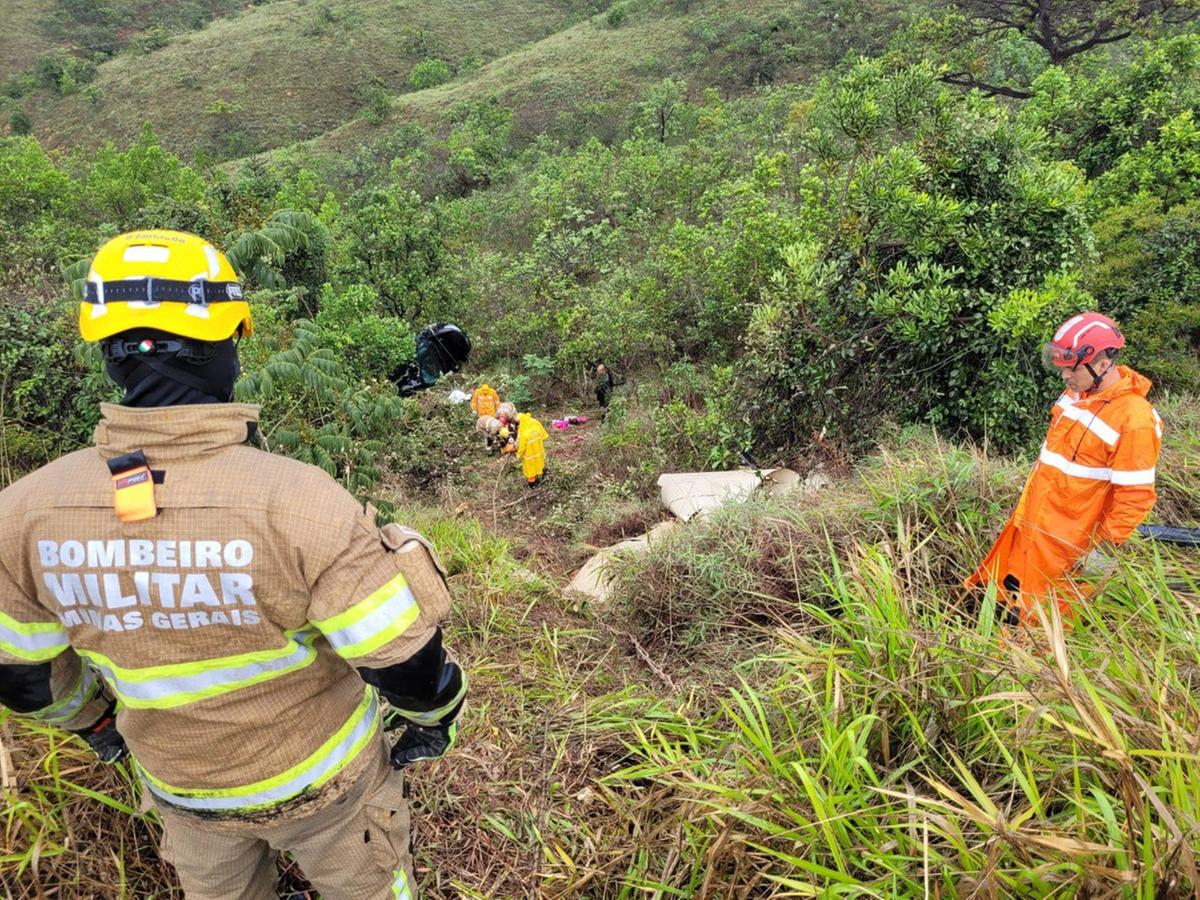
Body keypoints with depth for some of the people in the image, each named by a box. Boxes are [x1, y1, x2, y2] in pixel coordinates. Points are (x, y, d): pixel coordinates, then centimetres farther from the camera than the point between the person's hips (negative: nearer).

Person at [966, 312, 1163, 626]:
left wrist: (1105, 548, -20)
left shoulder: (1134, 419, -23)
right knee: (1012, 593, 20)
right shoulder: (1077, 392, 2)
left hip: (1066, 542, -8)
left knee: (1037, 622, 7)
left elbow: (1135, 496, -21)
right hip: (1029, 523, 8)